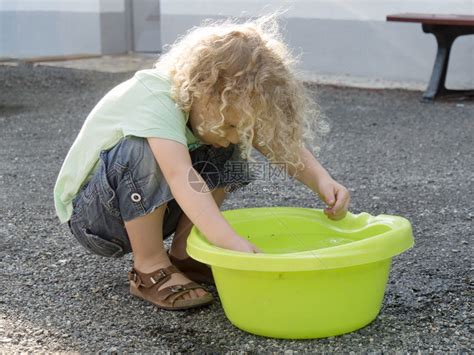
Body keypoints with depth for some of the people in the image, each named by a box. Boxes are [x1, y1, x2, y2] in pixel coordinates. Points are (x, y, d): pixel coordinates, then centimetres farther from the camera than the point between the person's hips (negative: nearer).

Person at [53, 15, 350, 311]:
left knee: (228, 155, -9)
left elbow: (283, 142, -11)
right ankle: (149, 268, -17)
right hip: (89, 214, -6)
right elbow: (180, 176, -47)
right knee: (143, 150, -35)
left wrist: (322, 180, -29)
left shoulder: (221, 102, -12)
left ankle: (182, 254, 0)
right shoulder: (155, 99, -33)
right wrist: (230, 241, -57)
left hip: (149, 208, 6)